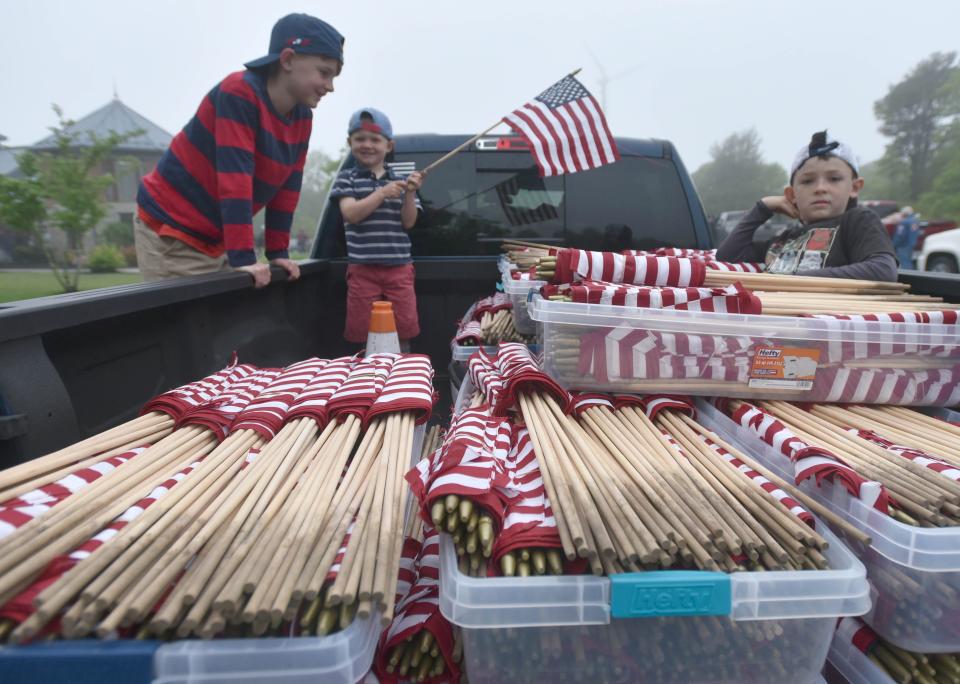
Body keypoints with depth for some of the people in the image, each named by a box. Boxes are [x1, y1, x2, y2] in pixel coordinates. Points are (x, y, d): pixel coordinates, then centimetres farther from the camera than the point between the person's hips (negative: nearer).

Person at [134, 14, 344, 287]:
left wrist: (278, 252, 2)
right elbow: (234, 181, -28)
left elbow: (287, 187, 4)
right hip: (169, 230, -7)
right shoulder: (239, 93, -21)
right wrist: (243, 259, -31)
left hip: (215, 239, 7)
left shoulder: (302, 117, 1)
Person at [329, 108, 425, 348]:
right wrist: (382, 193, -19)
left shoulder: (399, 181, 9)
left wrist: (410, 194, -15)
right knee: (362, 331, 4)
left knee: (404, 328, 3)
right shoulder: (347, 178, 5)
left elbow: (408, 222, 1)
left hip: (399, 267, 2)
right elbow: (350, 214, -11)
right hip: (362, 268, -1)